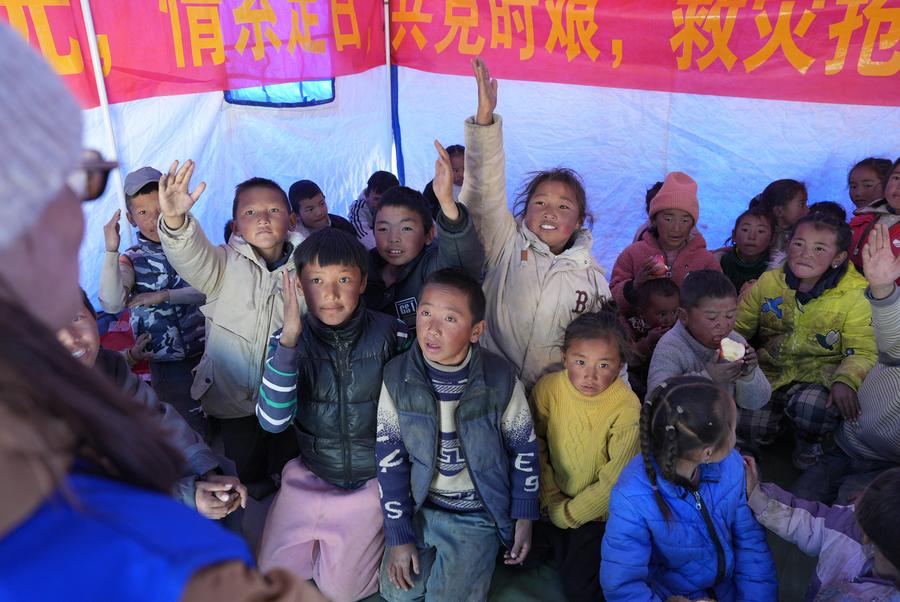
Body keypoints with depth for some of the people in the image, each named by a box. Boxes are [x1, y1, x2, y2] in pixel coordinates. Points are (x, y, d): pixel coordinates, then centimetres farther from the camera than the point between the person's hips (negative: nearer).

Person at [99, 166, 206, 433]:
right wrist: (111, 250, -29)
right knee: (191, 427, 8)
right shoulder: (130, 260, -5)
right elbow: (111, 304, -23)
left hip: (208, 351, 2)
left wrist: (163, 296, -18)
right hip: (168, 362, -2)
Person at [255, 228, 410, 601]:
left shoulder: (390, 334, -17)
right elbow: (273, 421, -25)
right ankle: (324, 542, 34)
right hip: (310, 478, 2)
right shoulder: (289, 339, -13)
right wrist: (288, 342, -36)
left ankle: (373, 537, 31)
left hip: (373, 481, -2)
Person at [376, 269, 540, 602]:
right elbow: (390, 458, -8)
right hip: (417, 505, 2)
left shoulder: (500, 378, -19)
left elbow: (524, 450, -5)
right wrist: (399, 536, -7)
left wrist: (524, 518, 0)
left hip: (476, 514, -2)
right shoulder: (397, 376, -15)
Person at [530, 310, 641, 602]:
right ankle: (564, 546, 17)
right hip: (553, 499, 4)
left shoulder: (626, 409, -24)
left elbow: (612, 482, -17)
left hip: (597, 511, -4)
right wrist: (551, 500, -9)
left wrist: (564, 515, -10)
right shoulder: (548, 388, -14)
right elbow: (536, 449, -2)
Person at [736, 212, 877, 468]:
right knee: (749, 431, -15)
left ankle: (808, 444, 2)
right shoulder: (768, 282, -1)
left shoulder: (853, 297, -7)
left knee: (810, 407, -36)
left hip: (820, 374, -2)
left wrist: (845, 380, -27)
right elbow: (738, 327, 5)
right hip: (770, 370, 3)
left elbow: (862, 351, -7)